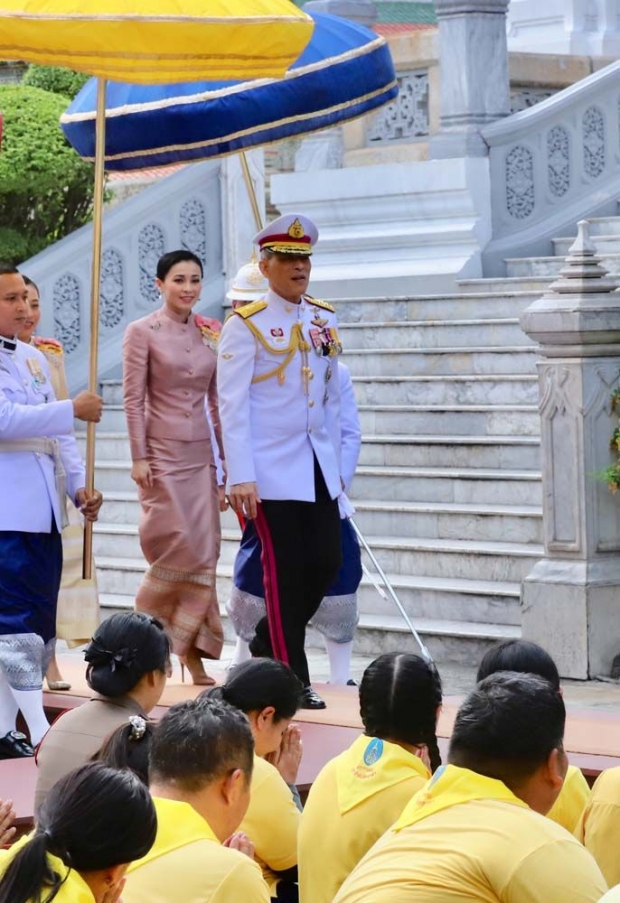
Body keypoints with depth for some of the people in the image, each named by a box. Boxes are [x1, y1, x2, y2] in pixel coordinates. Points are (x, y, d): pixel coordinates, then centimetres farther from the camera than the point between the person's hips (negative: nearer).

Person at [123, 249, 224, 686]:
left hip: (201, 454, 5)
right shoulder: (143, 332, -4)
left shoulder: (210, 333, 9)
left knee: (204, 552, 1)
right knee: (181, 547, -11)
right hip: (163, 453, -5)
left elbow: (216, 399, 12)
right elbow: (133, 399, -6)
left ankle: (194, 654, 6)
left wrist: (225, 455, 10)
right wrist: (139, 458, -10)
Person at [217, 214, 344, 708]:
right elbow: (232, 405, -11)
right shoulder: (246, 325, -7)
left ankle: (267, 646, 25)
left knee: (327, 562, 4)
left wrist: (336, 462, 15)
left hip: (318, 467, 6)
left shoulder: (324, 321, 10)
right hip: (273, 470, -6)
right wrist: (240, 477, -16)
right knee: (285, 572, -3)